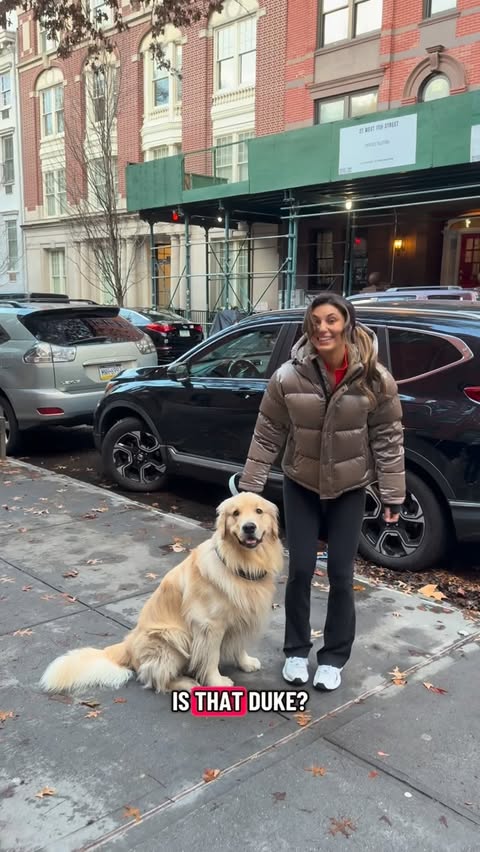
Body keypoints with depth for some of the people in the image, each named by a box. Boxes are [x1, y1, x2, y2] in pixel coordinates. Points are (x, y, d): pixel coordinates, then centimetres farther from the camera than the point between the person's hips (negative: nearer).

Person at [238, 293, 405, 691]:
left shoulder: (375, 379, -15)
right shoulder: (289, 376, -15)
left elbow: (388, 439, -7)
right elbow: (267, 436, -7)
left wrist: (393, 496, -5)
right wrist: (248, 489, -5)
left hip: (350, 489, 0)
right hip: (301, 485, 1)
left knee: (341, 575, 5)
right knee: (301, 570, 4)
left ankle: (333, 658, 24)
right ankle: (296, 651, 26)